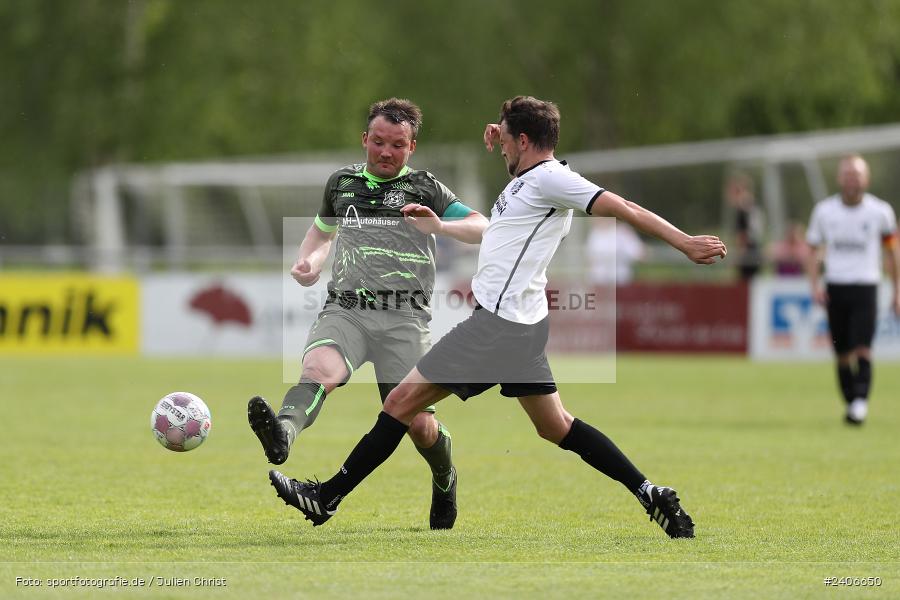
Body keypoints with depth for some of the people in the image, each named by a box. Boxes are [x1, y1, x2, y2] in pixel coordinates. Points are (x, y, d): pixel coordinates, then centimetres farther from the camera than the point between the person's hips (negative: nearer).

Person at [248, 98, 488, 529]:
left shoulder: (425, 189, 10)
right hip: (345, 310, 1)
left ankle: (445, 480, 31)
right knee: (318, 370, -32)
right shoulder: (342, 183, 19)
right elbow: (322, 230, 38)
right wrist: (308, 262, 16)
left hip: (403, 317, -1)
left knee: (419, 425, -3)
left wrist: (440, 226, -18)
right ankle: (283, 434, -63)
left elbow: (483, 230, 2)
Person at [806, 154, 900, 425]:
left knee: (862, 349, -16)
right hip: (835, 288, 2)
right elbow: (815, 250, 12)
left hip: (866, 287, -2)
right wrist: (815, 285, -1)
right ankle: (850, 402, 12)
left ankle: (861, 401, -22)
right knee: (843, 354, 4)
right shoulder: (824, 210, 4)